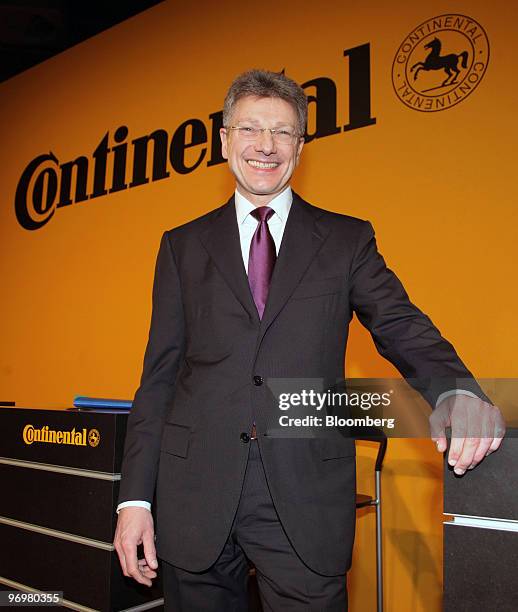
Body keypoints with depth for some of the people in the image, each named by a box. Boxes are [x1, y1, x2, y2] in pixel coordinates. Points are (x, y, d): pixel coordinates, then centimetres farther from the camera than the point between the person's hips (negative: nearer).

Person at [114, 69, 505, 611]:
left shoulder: (347, 240, 6)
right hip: (195, 498, 2)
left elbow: (401, 326, -4)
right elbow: (159, 377, 6)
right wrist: (135, 498, 1)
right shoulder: (183, 246, 8)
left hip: (306, 503, -1)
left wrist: (456, 393, -26)